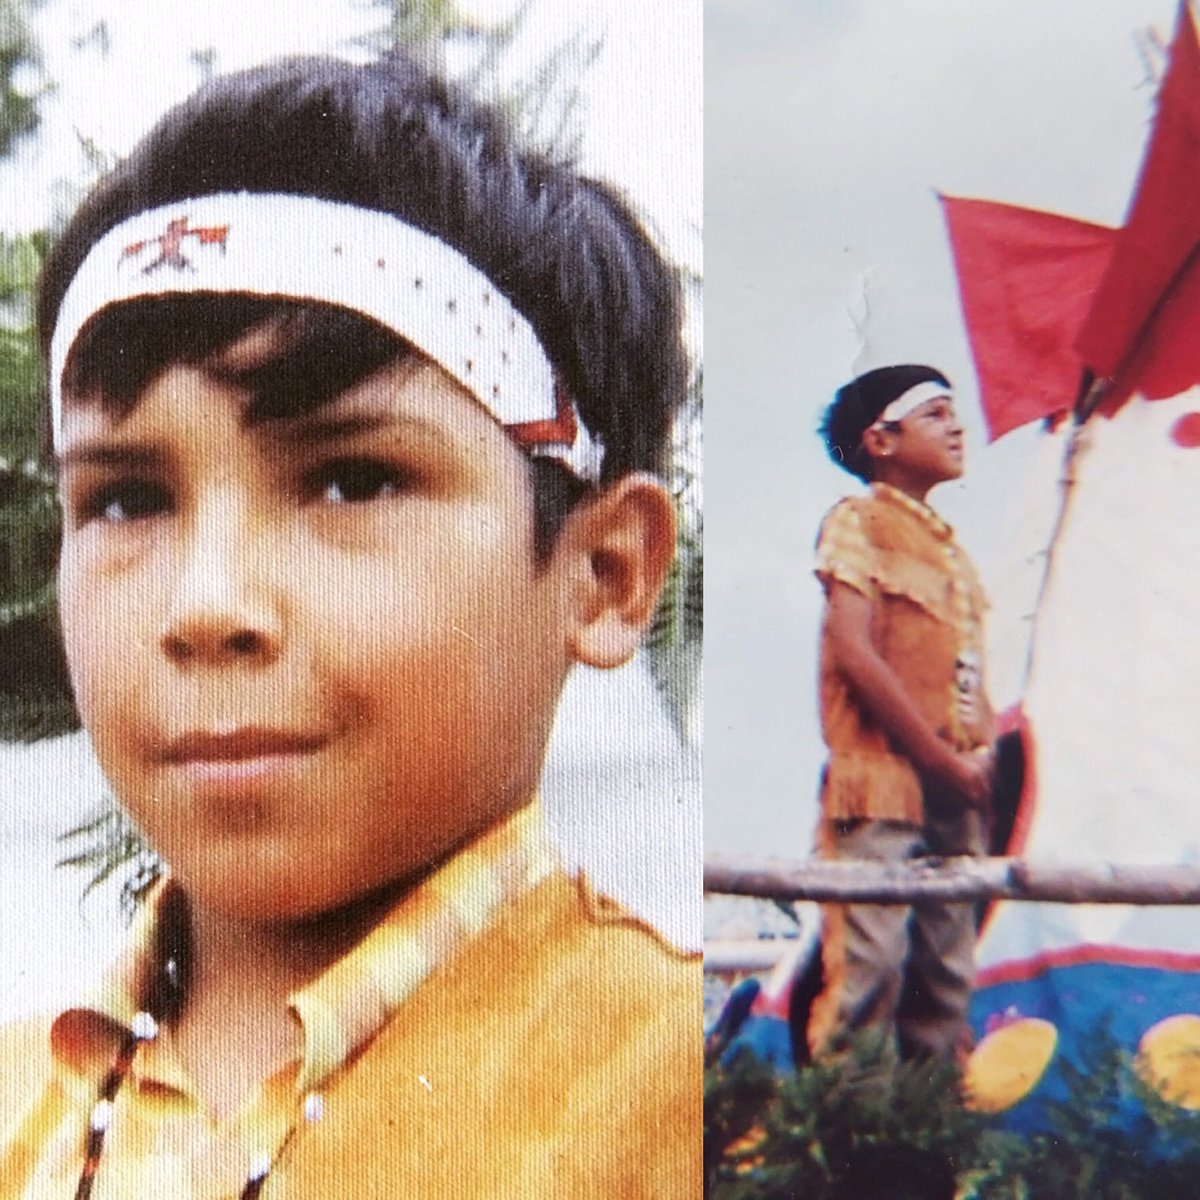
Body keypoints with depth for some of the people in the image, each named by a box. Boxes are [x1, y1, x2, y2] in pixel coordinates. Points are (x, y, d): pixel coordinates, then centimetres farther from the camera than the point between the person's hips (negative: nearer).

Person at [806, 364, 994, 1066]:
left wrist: (982, 756, 1)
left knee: (949, 975, 6)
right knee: (870, 962, -12)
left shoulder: (950, 547, 22)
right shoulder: (858, 523, 1)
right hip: (882, 777, -7)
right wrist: (944, 760, -11)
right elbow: (855, 653, -10)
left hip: (956, 791, 7)